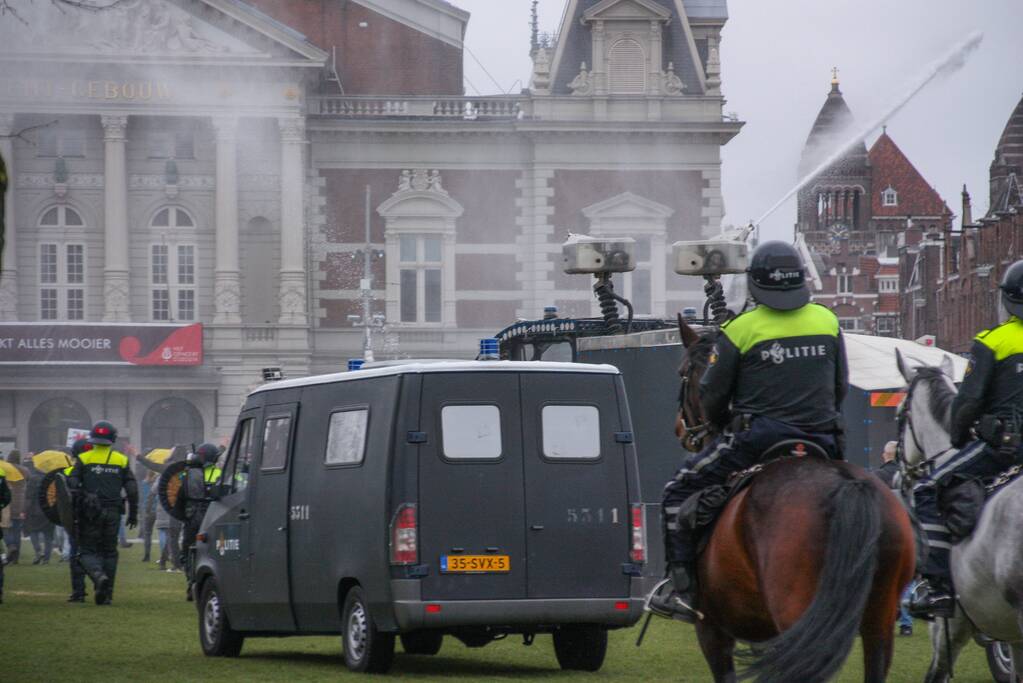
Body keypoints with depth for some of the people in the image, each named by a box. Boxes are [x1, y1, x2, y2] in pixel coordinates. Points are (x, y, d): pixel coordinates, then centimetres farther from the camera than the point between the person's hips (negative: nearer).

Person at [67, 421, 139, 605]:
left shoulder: (84, 459, 1)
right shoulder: (121, 460, 7)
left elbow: (72, 485, -7)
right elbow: (132, 489, 4)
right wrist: (133, 514, 11)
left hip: (90, 513, -2)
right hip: (113, 513, 2)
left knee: (88, 550, 4)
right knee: (109, 551, 13)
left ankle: (99, 575, -26)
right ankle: (107, 592, 10)